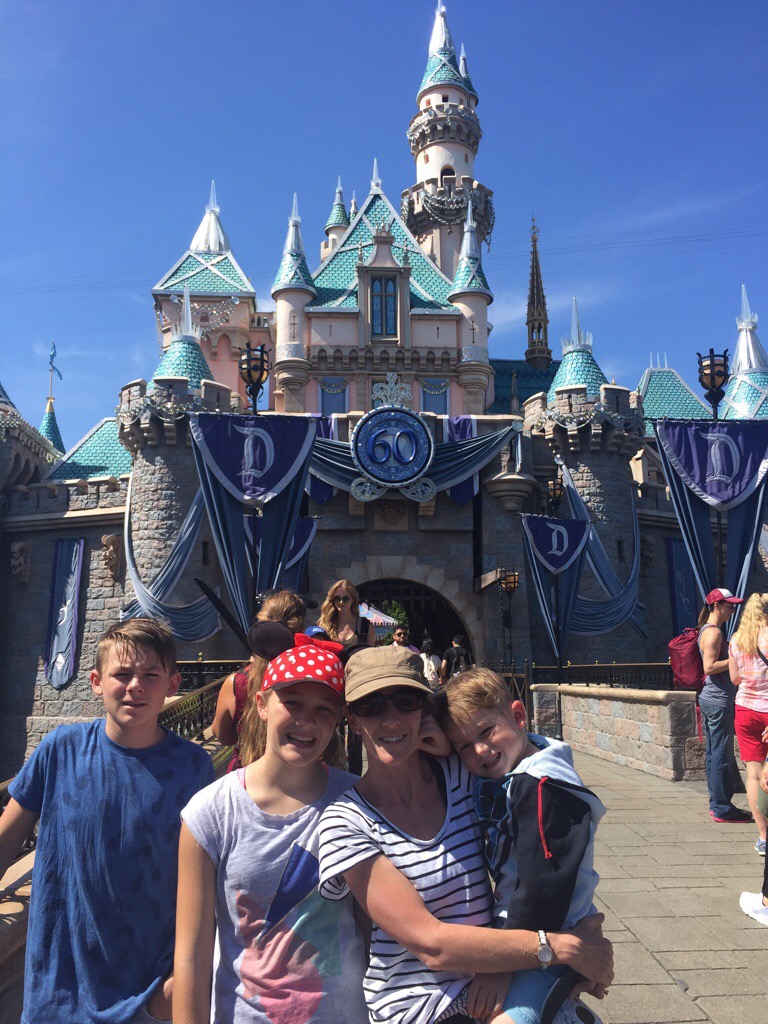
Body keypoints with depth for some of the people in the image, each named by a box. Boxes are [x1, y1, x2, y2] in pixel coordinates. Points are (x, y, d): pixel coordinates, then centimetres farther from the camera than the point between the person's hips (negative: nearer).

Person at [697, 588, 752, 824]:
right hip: (719, 701, -10)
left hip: (710, 699, 10)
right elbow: (710, 667, -23)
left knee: (713, 753, 13)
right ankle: (723, 809, 2)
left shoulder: (708, 630, 16)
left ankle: (716, 804, 21)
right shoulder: (714, 632, -15)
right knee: (721, 754, -4)